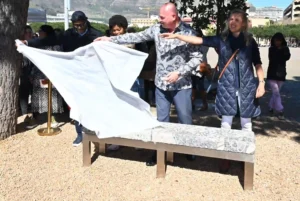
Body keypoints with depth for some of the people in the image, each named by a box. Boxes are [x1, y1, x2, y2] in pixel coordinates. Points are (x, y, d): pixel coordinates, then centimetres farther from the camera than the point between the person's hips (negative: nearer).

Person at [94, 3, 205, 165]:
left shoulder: (188, 33, -11)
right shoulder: (157, 29, 0)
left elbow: (197, 58, -10)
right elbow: (136, 37, 4)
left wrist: (179, 72, -20)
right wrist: (110, 39, 1)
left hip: (182, 85, -3)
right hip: (161, 84, 3)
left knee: (185, 120, 9)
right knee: (161, 120, 13)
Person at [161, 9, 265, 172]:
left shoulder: (250, 41, 2)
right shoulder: (221, 39, 0)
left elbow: (257, 64, 6)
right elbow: (199, 40, -8)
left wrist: (261, 83, -3)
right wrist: (176, 36, -16)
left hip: (246, 87, 0)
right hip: (227, 87, 0)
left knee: (246, 123, 10)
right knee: (226, 123, 4)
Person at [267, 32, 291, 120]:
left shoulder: (285, 49, 3)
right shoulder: (271, 49, 1)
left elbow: (287, 57, -14)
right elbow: (272, 58, -11)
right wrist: (281, 56, -7)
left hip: (281, 74, 2)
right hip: (272, 74, -2)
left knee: (276, 93, 10)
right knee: (276, 93, -9)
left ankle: (271, 107, 27)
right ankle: (280, 111, -8)